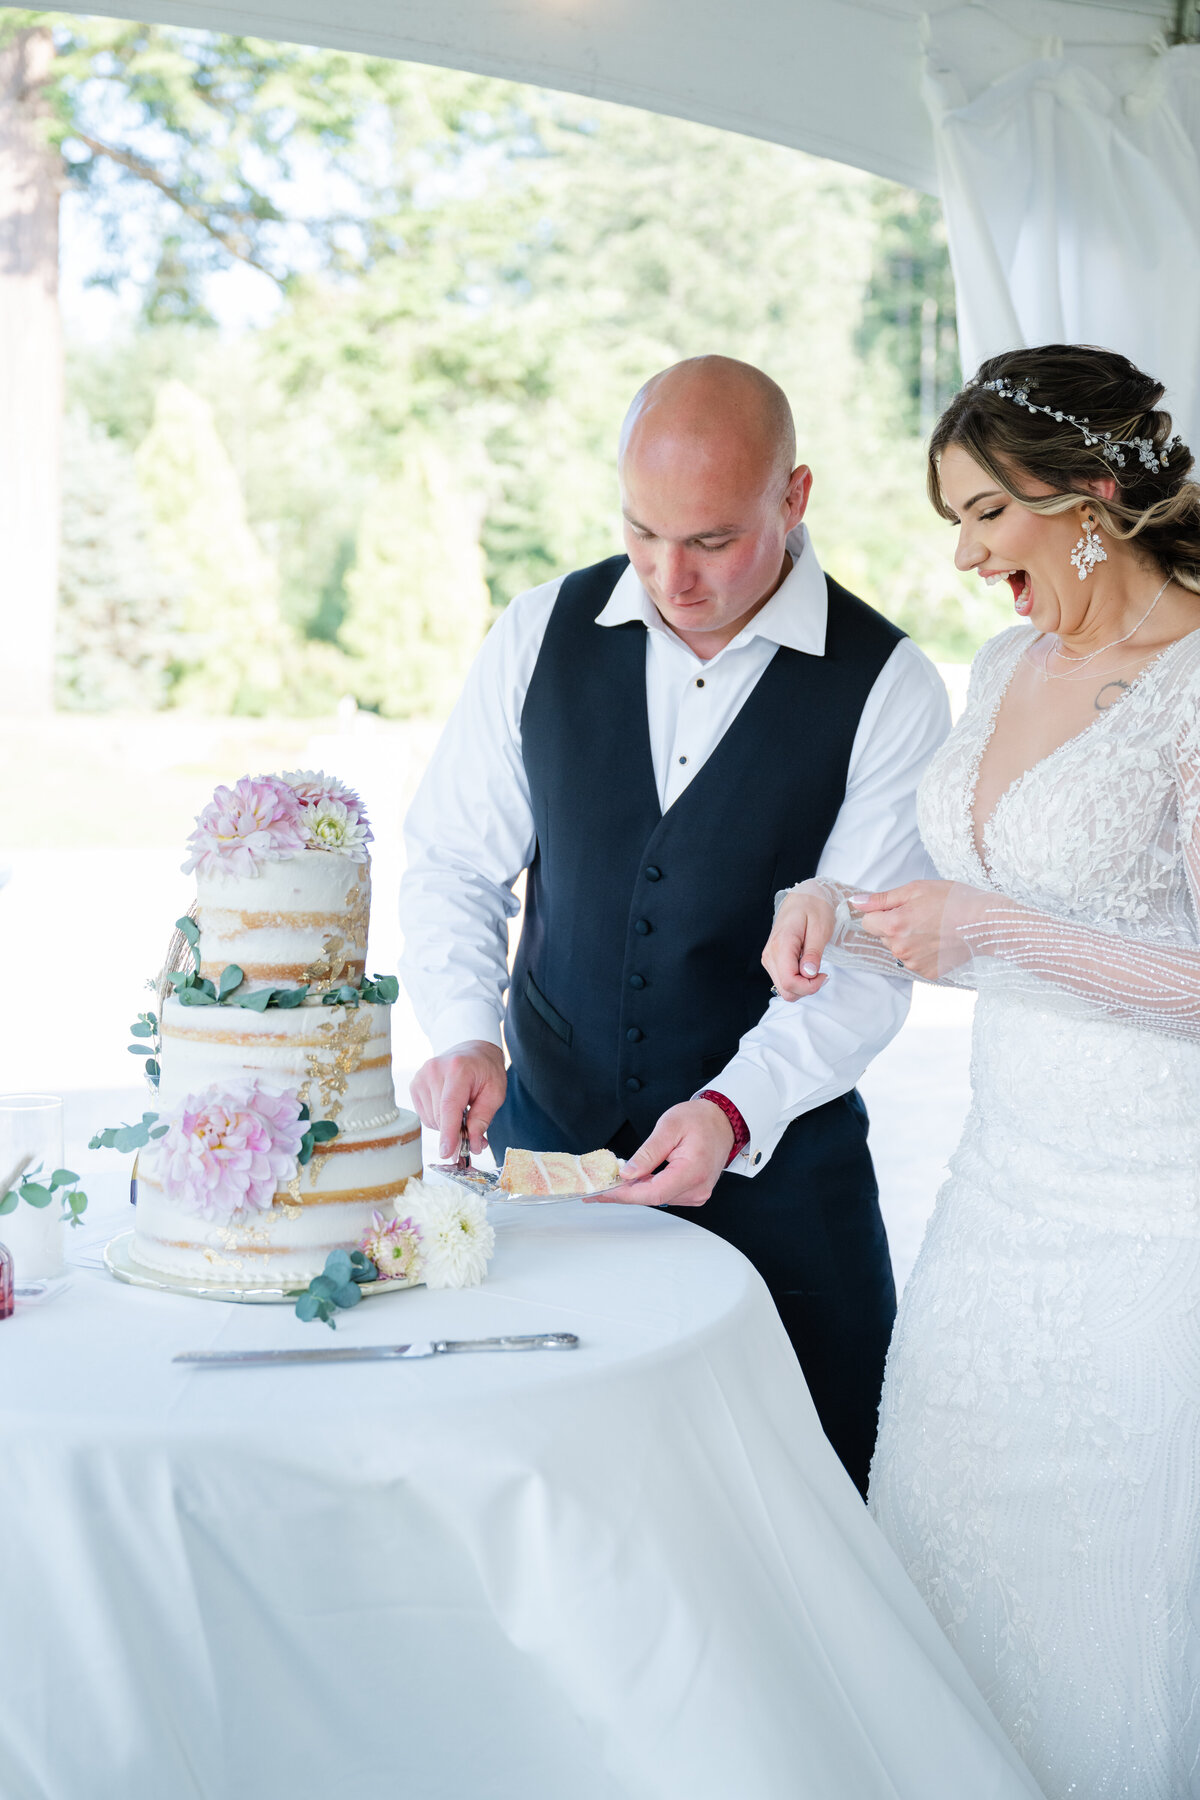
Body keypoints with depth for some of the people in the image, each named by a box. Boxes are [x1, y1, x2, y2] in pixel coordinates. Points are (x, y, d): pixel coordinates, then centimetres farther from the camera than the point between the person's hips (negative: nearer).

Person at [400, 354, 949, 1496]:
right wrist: (466, 1034, -14)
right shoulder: (541, 636, -1)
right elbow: (452, 862, 4)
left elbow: (865, 961, -12)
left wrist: (733, 1110, -27)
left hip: (774, 1166, -2)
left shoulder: (886, 688, -9)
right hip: (544, 1135, 2)